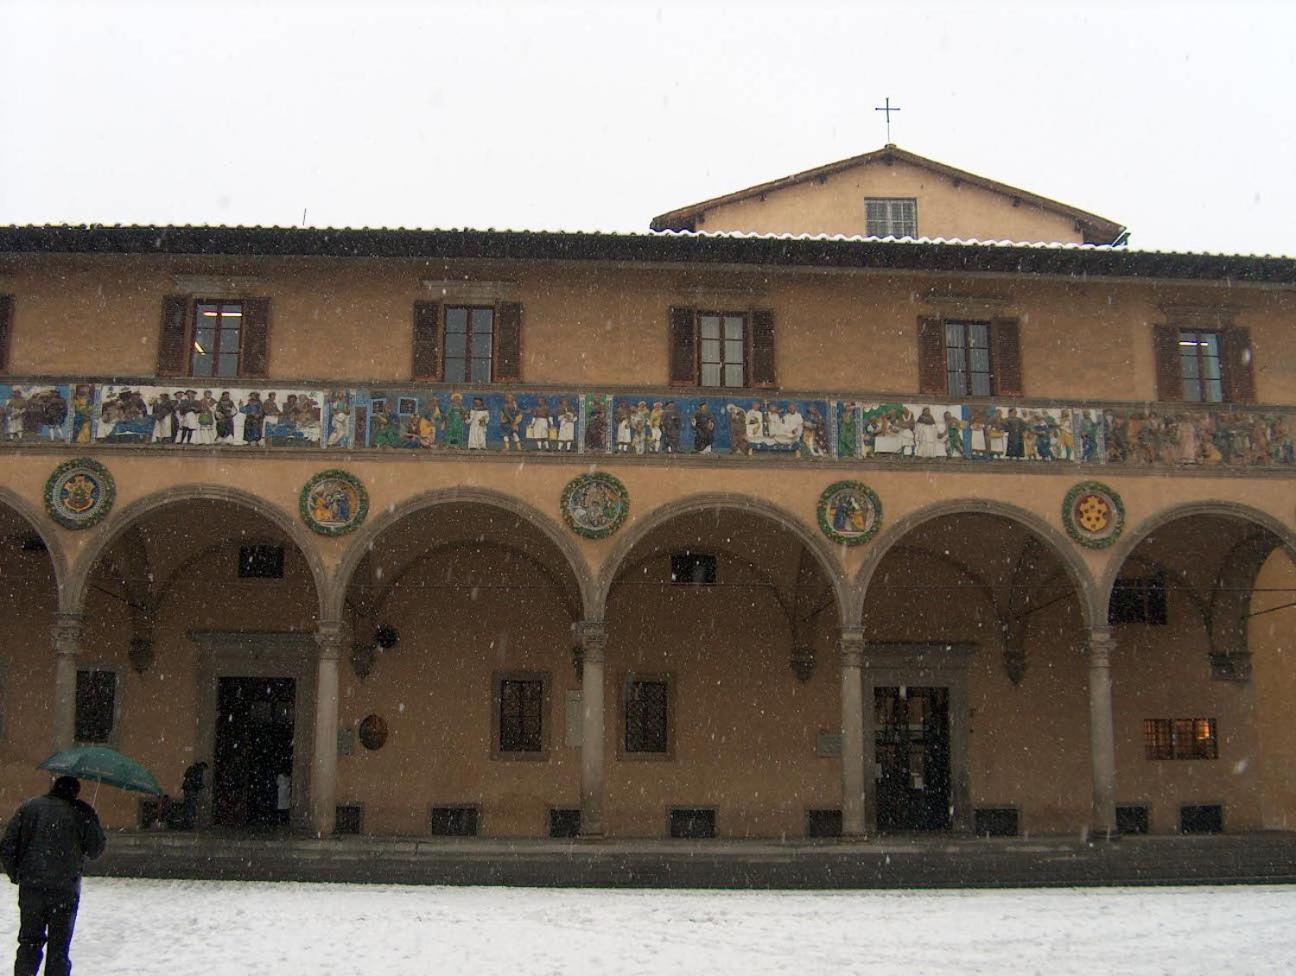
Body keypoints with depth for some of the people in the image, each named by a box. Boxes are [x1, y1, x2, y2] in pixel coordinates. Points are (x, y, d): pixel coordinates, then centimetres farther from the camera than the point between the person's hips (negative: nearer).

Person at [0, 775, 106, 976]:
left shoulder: (28, 807, 6)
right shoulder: (82, 812, -2)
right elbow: (96, 849, 2)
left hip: (30, 886, 2)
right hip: (65, 890, -2)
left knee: (29, 941, 12)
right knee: (58, 946, 7)